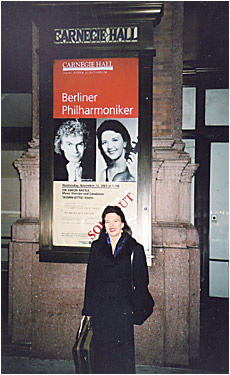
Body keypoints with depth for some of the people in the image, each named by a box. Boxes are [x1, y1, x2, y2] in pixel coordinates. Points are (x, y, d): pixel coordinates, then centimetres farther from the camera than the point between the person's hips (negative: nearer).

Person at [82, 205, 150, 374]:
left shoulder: (135, 249, -1)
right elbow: (90, 279, 9)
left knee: (123, 352, 4)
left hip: (123, 309, -2)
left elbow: (141, 281, 2)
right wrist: (88, 310, 7)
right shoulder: (97, 247, 6)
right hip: (100, 309, 2)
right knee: (102, 352, 9)